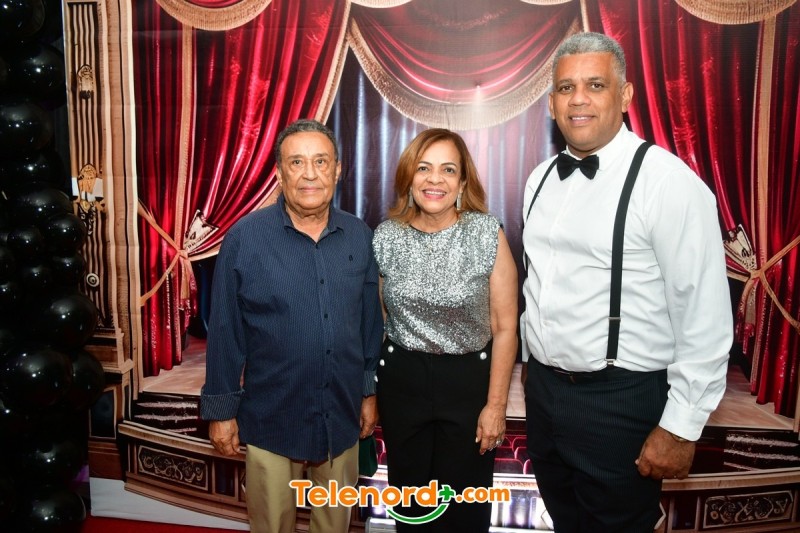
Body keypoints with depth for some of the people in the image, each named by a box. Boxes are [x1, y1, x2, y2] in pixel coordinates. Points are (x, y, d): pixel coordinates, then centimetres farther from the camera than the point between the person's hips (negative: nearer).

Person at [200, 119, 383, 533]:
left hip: (342, 417, 3)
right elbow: (225, 331, -8)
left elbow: (370, 321, 4)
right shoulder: (244, 237, -12)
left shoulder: (360, 237, -2)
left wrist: (370, 391, 8)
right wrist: (221, 408, -5)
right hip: (270, 420, -3)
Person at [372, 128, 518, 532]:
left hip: (469, 380, -2)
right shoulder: (385, 236, -5)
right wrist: (368, 388, 5)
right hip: (402, 379, 2)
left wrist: (496, 404, -8)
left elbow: (504, 327, -8)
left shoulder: (487, 234, -12)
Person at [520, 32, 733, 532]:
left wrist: (681, 427, -14)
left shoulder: (668, 182, -16)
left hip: (621, 402, -6)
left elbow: (705, 318, -16)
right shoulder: (541, 178, 6)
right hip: (543, 388, 7)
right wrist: (537, 370, 14)